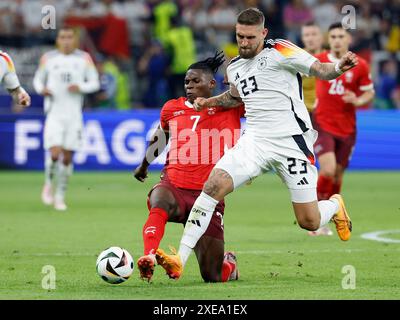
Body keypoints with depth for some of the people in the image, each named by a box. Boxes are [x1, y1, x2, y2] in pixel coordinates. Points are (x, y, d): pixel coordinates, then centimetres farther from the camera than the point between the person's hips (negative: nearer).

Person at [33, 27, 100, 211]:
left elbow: (94, 83, 6)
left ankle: (60, 196, 18)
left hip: (74, 115, 1)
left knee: (67, 158, 3)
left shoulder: (84, 58, 3)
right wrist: (41, 89, -8)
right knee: (54, 153, -16)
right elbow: (38, 79, 14)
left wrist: (80, 87, -13)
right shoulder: (48, 58, 3)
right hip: (54, 114, -1)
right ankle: (49, 184, 12)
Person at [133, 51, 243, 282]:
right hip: (174, 187, 1)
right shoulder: (172, 109, 11)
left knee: (212, 277, -1)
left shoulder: (230, 107, 3)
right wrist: (144, 165, 46)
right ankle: (149, 257, -53)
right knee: (160, 201, -40)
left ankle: (230, 264, 35)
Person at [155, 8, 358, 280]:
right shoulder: (235, 68, 13)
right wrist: (208, 102, 18)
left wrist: (338, 67, -38)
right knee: (214, 185, -20)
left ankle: (335, 206, 37)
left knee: (309, 222, -3)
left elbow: (319, 69, -16)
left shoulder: (279, 51, -6)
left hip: (291, 141, -5)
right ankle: (180, 260, -22)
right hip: (254, 141, 5)